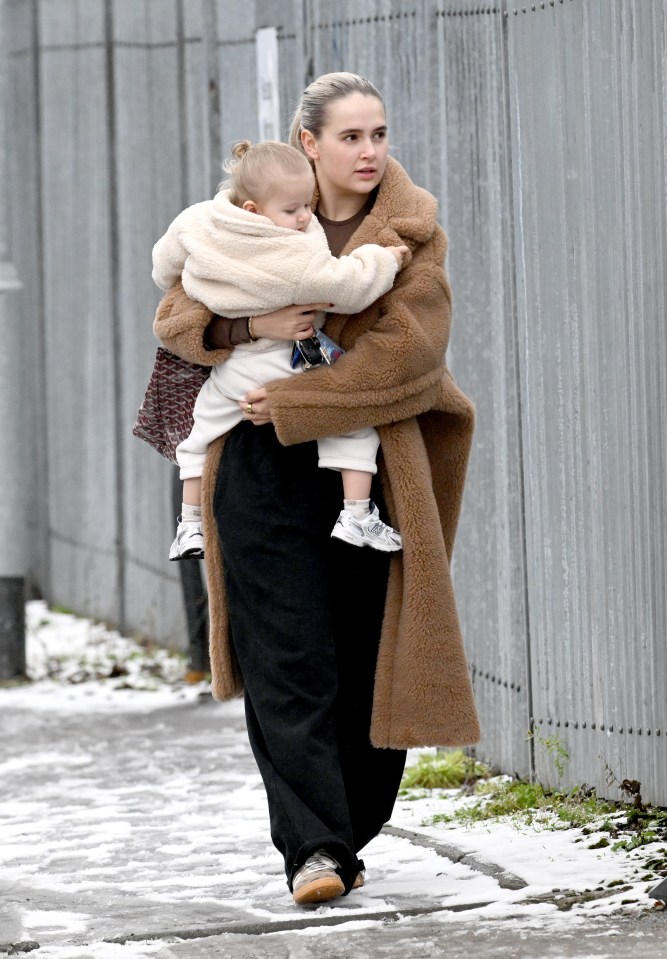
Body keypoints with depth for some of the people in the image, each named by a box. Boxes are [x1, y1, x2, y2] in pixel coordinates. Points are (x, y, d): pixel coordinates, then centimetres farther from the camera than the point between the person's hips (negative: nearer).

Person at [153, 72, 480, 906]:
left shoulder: (413, 232, 1)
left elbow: (409, 350, -12)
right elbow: (174, 319, 5)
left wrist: (292, 401, -17)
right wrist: (250, 322, -16)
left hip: (375, 469, 0)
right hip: (265, 471, 0)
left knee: (370, 662, 3)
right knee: (290, 661, -7)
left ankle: (346, 834, 17)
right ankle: (313, 847, -10)